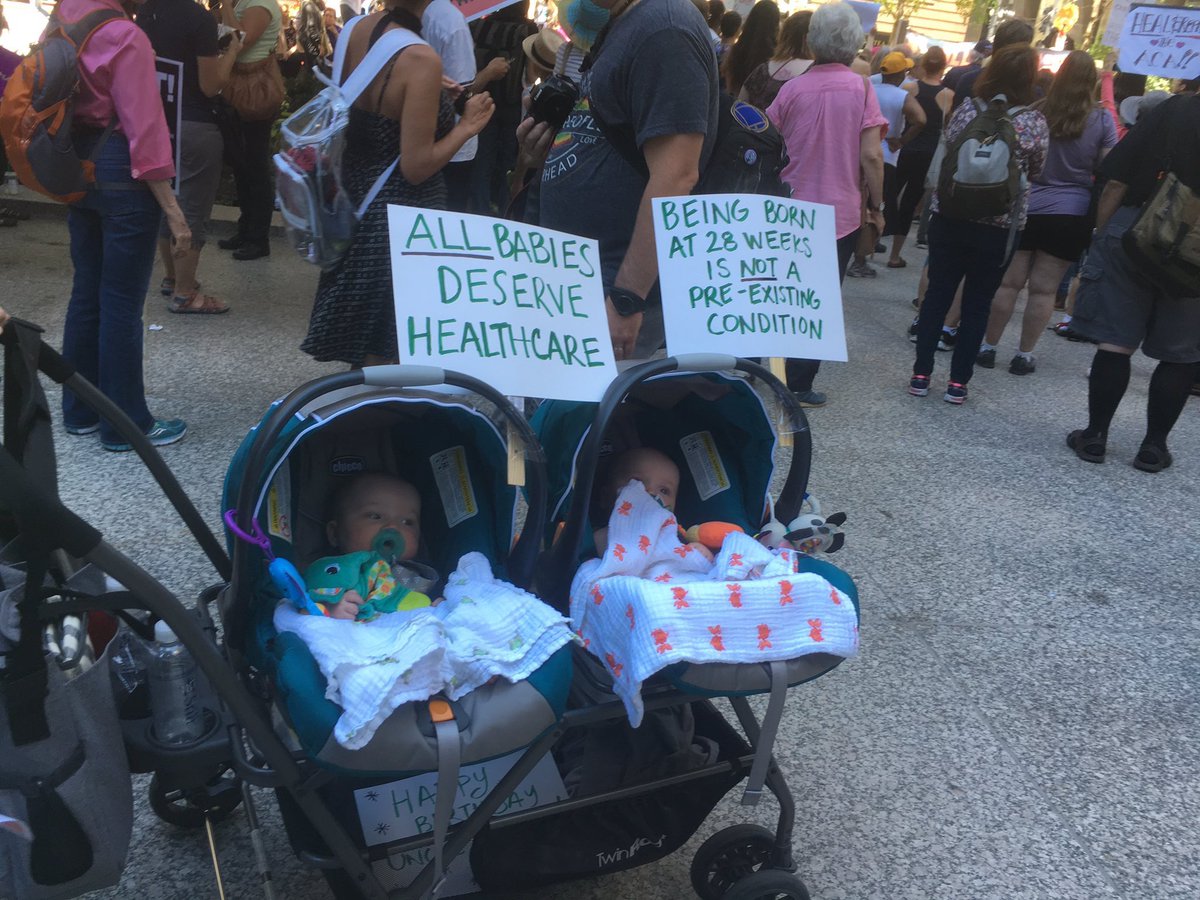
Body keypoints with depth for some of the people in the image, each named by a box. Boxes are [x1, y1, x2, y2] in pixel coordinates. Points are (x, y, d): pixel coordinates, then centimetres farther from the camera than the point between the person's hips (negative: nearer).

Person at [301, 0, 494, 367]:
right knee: (385, 355, 6)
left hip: (357, 197, 8)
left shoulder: (357, 30, 2)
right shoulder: (420, 59, -21)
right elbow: (416, 167, -22)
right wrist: (467, 126, -9)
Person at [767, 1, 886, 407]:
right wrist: (876, 205, -1)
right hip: (841, 214, -2)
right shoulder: (861, 87, -8)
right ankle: (798, 385, 7)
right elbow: (871, 155, -13)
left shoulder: (792, 89, -4)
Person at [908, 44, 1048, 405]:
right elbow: (1035, 172, 5)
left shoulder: (967, 109, -3)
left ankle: (921, 373, 11)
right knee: (977, 304, 8)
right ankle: (958, 382, 10)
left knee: (937, 294, 9)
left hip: (950, 217, 1)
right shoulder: (1035, 122, -7)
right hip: (997, 228, -1)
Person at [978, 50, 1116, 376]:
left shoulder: (1035, 113, -4)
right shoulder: (1102, 119, -3)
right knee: (1044, 289, 4)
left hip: (1024, 209, 0)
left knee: (1008, 282, 5)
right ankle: (1024, 354, 11)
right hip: (1071, 215, 0)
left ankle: (988, 347, 12)